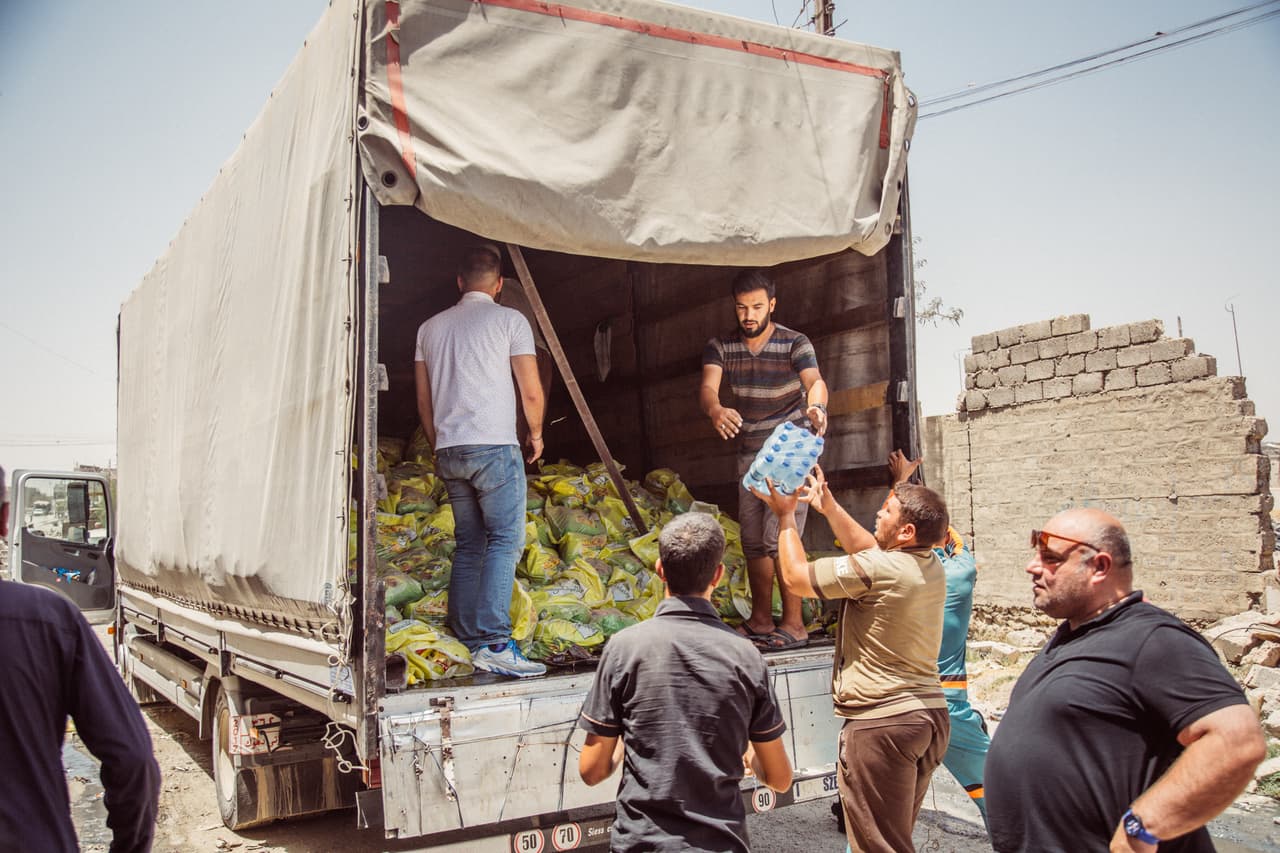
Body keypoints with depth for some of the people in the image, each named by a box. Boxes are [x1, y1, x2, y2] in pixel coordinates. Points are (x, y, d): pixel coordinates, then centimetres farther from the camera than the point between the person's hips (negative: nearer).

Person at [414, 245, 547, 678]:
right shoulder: (509, 320, 1)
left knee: (469, 544, 13)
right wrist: (536, 433, 15)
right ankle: (493, 644, -14)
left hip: (449, 451, 6)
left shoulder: (430, 327, 15)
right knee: (505, 541, -6)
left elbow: (424, 401, 18)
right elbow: (531, 393, -1)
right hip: (494, 446, -6)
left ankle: (464, 640, 13)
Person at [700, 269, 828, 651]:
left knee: (779, 539, -11)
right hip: (749, 452, 5)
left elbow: (815, 380, -30)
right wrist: (716, 411, -44)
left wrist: (816, 406, -55)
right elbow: (707, 388, -19)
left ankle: (794, 625, 0)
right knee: (753, 541, 9)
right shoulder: (720, 347, -2)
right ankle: (760, 620, 22)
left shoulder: (795, 344, -12)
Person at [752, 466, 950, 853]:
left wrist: (786, 516, 4)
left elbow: (795, 577, -8)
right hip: (929, 715, 9)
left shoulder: (876, 570, -20)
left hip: (882, 722, -9)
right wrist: (829, 507, 23)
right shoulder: (931, 568, 5)